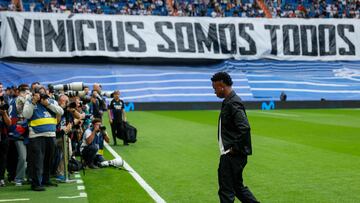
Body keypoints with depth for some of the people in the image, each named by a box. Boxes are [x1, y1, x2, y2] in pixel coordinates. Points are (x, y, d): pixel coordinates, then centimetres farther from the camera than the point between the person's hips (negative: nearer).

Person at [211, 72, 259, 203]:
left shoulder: (233, 103, -18)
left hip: (232, 155, -10)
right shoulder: (229, 102, 13)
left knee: (226, 191, -1)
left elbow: (244, 128, -27)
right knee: (237, 186, 19)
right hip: (229, 154, 10)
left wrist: (235, 148, -19)